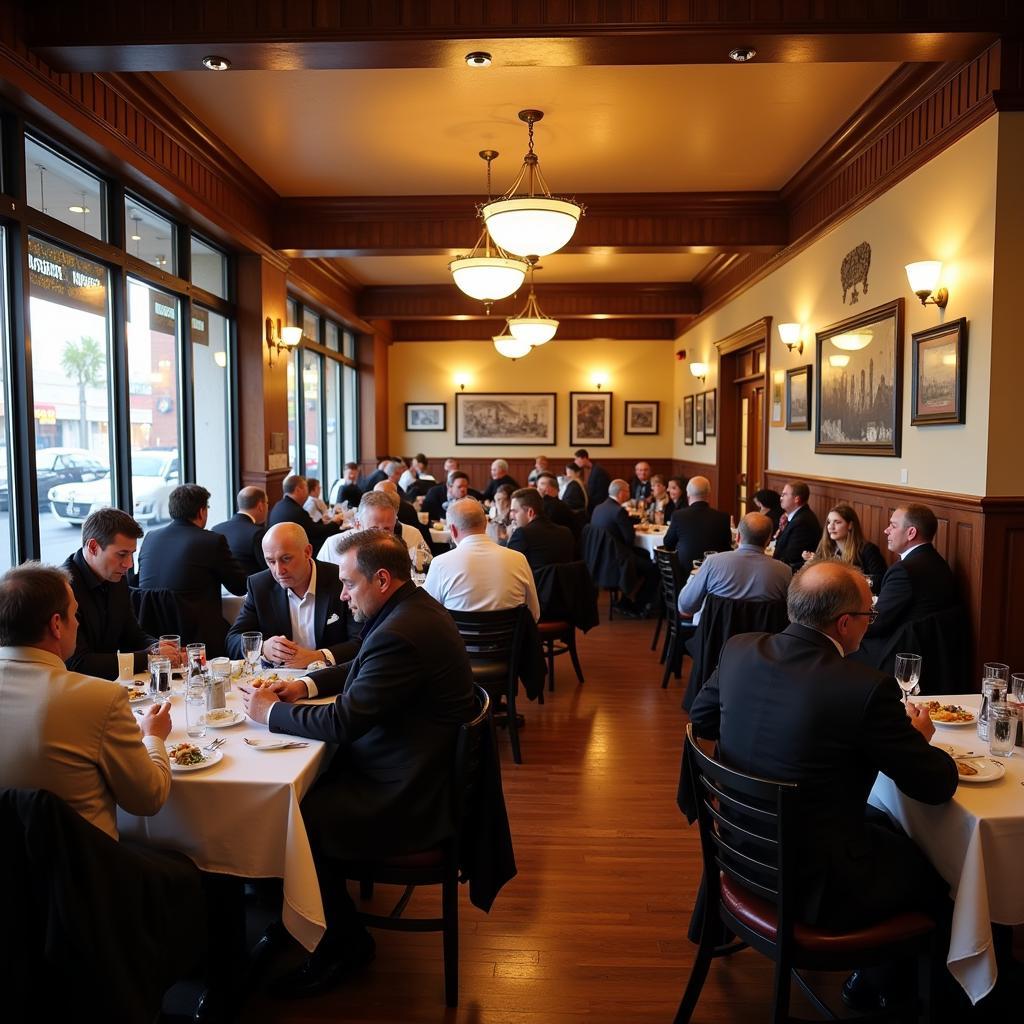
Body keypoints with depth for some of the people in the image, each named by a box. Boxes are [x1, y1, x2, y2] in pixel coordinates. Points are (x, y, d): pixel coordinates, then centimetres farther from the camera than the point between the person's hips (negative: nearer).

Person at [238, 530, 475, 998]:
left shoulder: (401, 634, -28)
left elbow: (343, 722, -24)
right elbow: (363, 669, 20)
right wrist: (306, 684, 6)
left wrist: (271, 711, -10)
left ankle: (344, 943, 14)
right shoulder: (413, 608, 5)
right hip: (416, 770, 10)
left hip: (407, 800, -10)